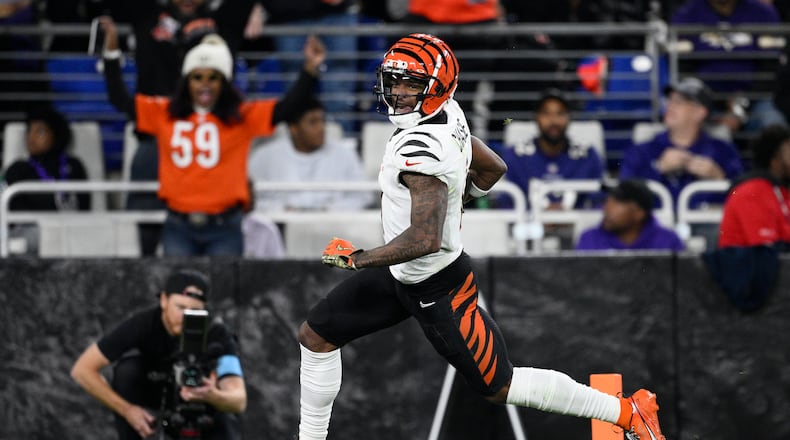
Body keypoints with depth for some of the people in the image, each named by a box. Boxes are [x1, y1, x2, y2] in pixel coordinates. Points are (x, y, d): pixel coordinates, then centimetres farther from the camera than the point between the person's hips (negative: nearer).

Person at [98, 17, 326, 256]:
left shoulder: (243, 117, 1)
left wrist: (310, 70, -22)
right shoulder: (164, 114, 7)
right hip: (179, 228, 2)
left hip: (224, 229, -2)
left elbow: (286, 107, -7)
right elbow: (120, 99, 8)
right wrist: (111, 54, -1)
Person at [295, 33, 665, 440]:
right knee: (315, 336, 12)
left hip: (436, 291, -10)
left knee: (499, 387, 3)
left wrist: (357, 258, -26)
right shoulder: (448, 116, -4)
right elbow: (493, 168, 13)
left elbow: (425, 239, -37)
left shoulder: (421, 148, -31)